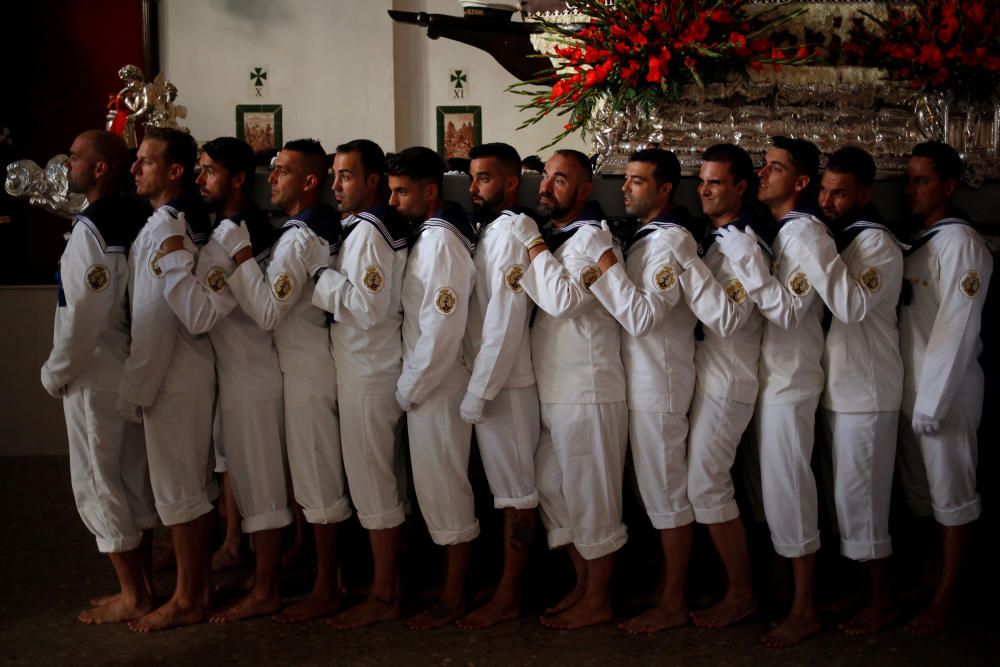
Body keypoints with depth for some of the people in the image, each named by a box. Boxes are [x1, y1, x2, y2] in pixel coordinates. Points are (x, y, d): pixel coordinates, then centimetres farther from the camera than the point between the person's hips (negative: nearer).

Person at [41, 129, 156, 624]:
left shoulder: (90, 229, -20)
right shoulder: (137, 219, 3)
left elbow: (82, 314, -22)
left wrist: (55, 373, -9)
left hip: (95, 378, -8)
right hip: (133, 372, 8)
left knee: (98, 485, 3)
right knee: (134, 480, 15)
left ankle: (132, 597, 11)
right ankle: (144, 583, 26)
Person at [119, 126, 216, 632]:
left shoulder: (164, 230, -18)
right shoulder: (184, 223, 10)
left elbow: (156, 320, -21)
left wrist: (132, 390, -15)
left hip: (173, 377, -9)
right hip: (189, 369, 9)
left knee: (177, 490, 1)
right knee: (194, 485, 16)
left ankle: (186, 600, 12)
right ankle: (199, 584, 28)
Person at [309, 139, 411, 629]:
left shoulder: (367, 231, -16)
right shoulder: (379, 226, 14)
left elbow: (369, 307, -22)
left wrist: (322, 281, -14)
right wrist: (331, 282, 7)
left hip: (366, 372, -10)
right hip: (374, 366, 10)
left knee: (371, 483, -3)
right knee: (388, 480, 16)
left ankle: (382, 596, 6)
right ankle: (392, 577, 27)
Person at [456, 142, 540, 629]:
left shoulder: (510, 231, -13)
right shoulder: (491, 230, 15)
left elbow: (506, 320, -20)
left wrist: (478, 392, -19)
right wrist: (478, 386, 8)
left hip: (504, 383, -9)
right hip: (494, 380, 9)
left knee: (514, 485, -1)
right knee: (509, 483, 13)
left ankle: (508, 596, 7)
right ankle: (511, 583, 23)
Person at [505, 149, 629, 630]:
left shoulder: (591, 236, -11)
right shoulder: (554, 238, 18)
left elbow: (563, 299, -24)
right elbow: (542, 302, 13)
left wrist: (532, 245, -17)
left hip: (587, 391, -9)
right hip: (555, 391, 9)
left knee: (591, 497, 1)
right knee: (552, 487, 15)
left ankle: (598, 601, 14)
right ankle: (583, 585, 29)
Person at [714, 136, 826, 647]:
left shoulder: (806, 233, -13)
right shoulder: (773, 230, 14)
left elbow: (788, 311, -20)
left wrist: (746, 259, -23)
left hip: (790, 379, -8)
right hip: (769, 374, 8)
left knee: (787, 488, -3)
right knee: (775, 485, 13)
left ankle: (804, 609, 7)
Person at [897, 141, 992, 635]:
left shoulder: (960, 243, -12)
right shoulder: (915, 243, 13)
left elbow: (957, 329, -17)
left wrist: (932, 403, -18)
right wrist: (914, 397, 6)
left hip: (945, 393, -8)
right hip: (910, 391, 8)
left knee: (952, 497, 3)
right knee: (919, 494, 14)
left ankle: (945, 600, 12)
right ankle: (923, 580, 26)